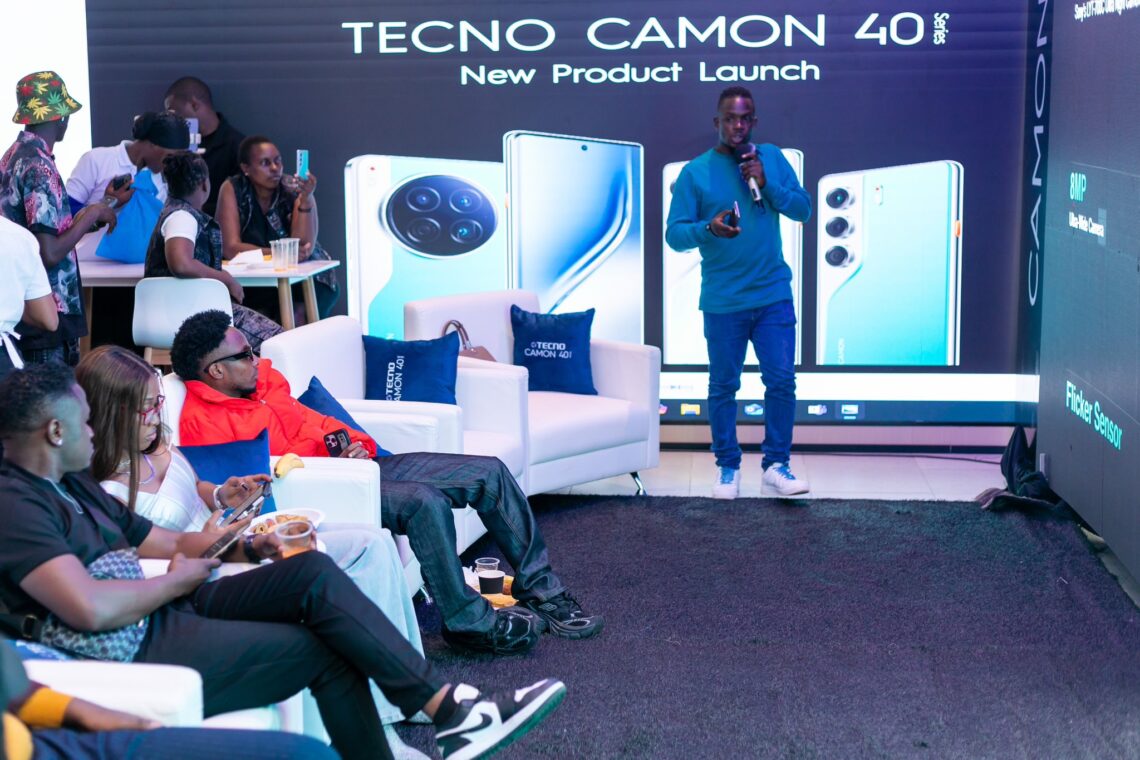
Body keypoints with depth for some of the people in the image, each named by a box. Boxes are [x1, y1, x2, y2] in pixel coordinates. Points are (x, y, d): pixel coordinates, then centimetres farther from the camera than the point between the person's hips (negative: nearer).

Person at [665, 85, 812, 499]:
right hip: (722, 301, -2)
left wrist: (768, 185, -12)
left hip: (774, 295, 2)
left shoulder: (772, 158, 6)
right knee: (723, 386, 7)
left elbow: (803, 209, 5)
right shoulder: (695, 172, -2)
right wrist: (709, 228, -26)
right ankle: (727, 466, 19)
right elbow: (674, 233, -6)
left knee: (781, 381, 0)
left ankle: (776, 464, 12)